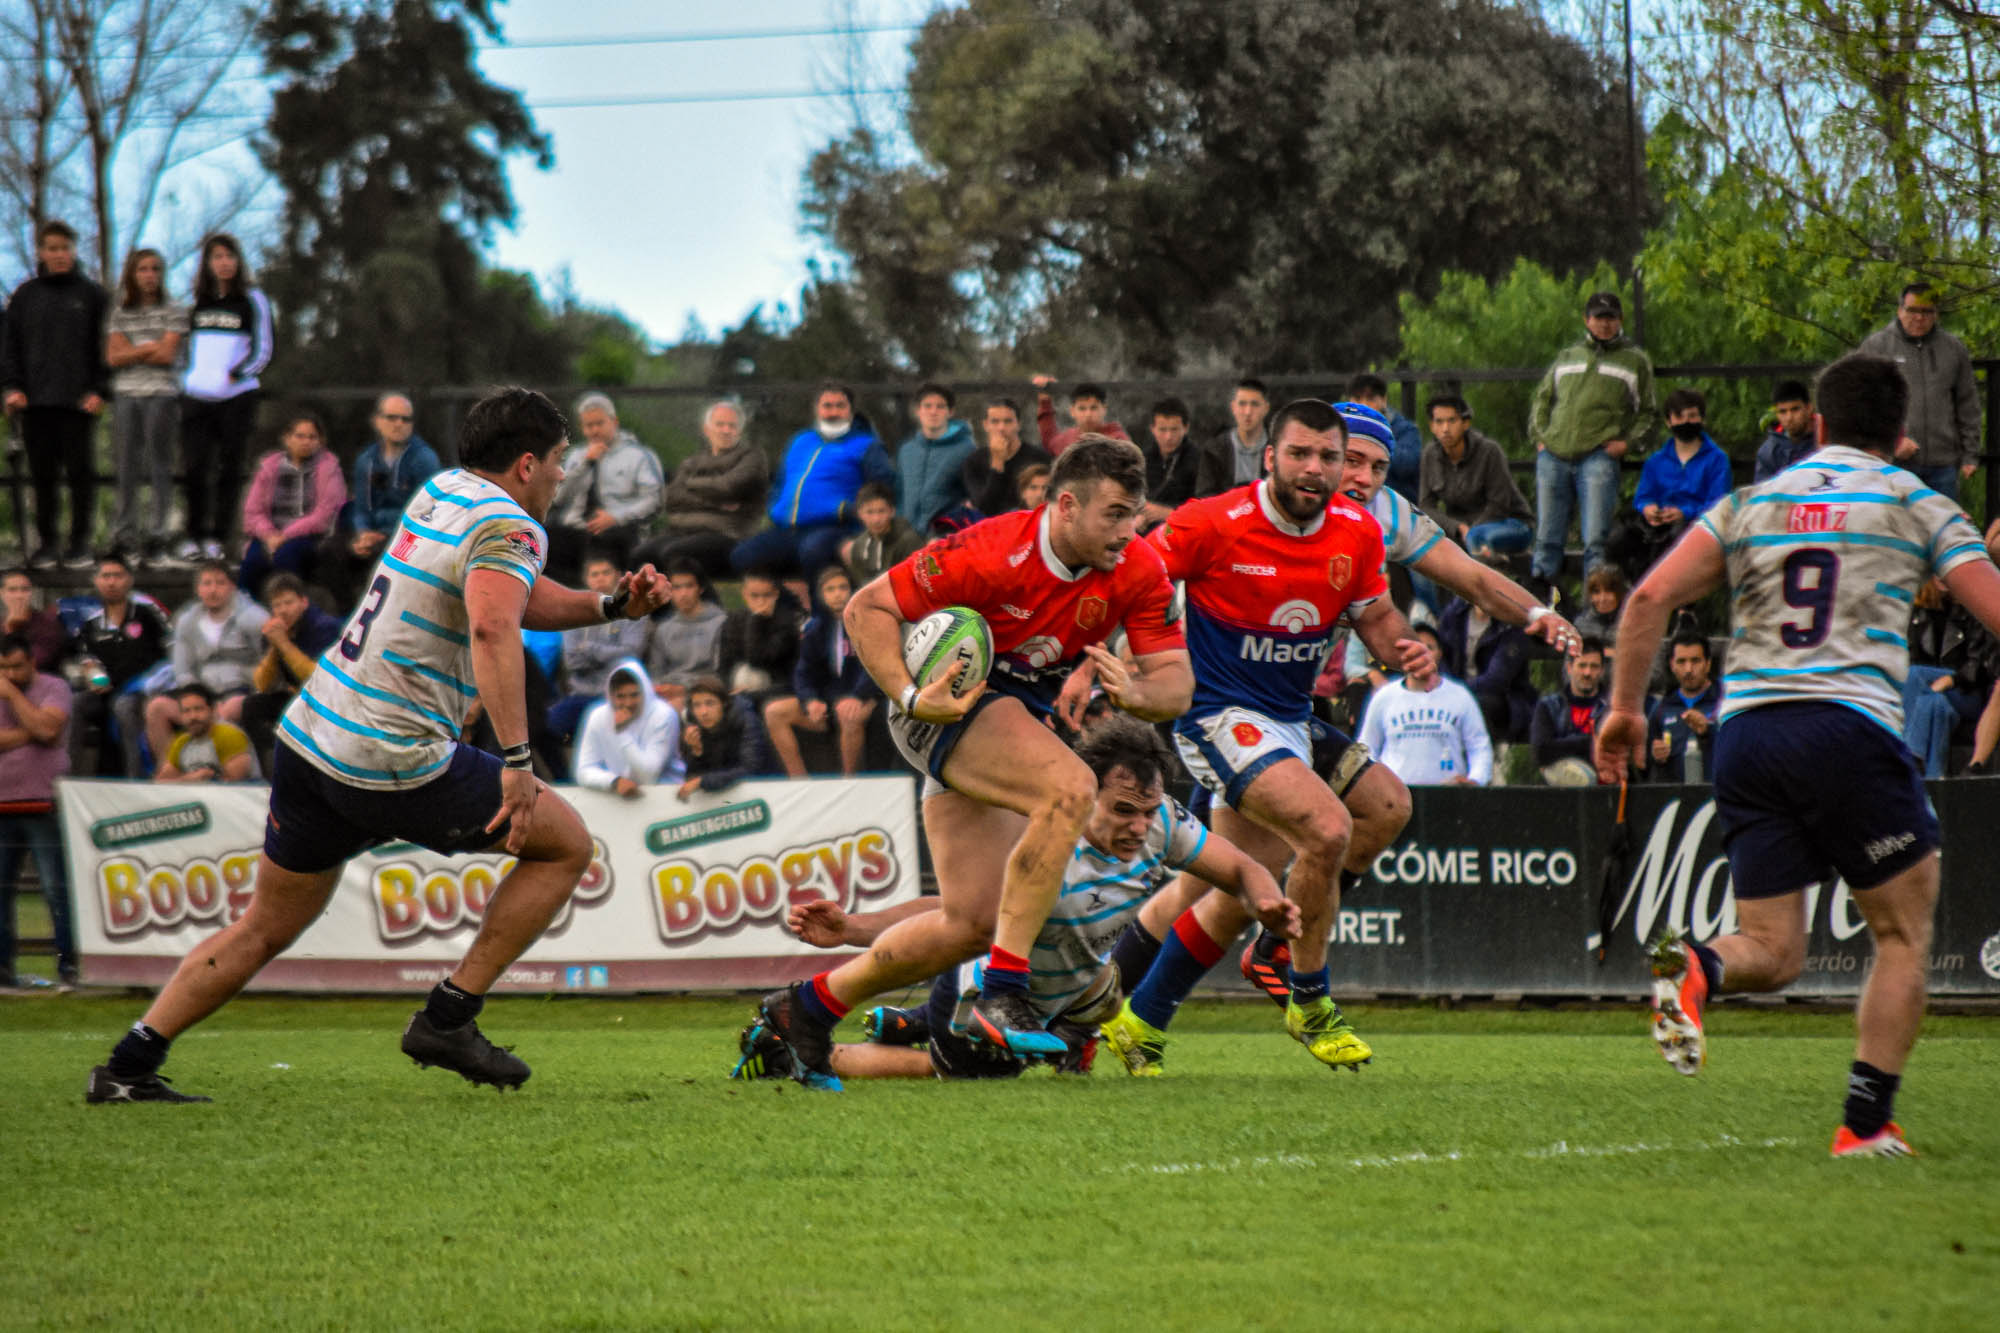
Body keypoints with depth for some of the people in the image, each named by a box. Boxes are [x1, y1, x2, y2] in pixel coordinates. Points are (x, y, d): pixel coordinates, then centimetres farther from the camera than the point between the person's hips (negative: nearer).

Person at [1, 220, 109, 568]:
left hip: (78, 401, -2)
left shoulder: (90, 295, 5)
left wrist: (99, 391, -6)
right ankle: (47, 542, 11)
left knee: (80, 470, -1)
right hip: (35, 401, 2)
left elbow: (103, 347, 4)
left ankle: (80, 542, 5)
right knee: (42, 473, 4)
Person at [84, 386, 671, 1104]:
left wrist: (611, 605, 15)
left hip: (308, 737, 8)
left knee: (266, 927, 18)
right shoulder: (508, 527, -12)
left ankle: (128, 1067, 12)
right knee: (566, 844, 7)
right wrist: (517, 759, -34)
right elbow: (492, 627, -32)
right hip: (395, 763, -8)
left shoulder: (441, 491, 16)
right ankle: (448, 1016, 4)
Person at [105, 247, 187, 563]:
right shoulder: (120, 314, 13)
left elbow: (167, 354, -6)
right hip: (126, 394, 3)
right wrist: (150, 348, -4)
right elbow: (113, 357, 3)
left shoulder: (174, 312, 4)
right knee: (127, 464, 3)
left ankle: (157, 531, -2)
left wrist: (132, 352, -1)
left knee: (159, 463, -4)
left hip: (161, 393, -3)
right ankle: (124, 531, 7)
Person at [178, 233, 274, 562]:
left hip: (237, 396, -3)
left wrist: (234, 375, -15)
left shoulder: (252, 300, 2)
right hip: (196, 396, 3)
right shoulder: (196, 301, 14)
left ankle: (217, 538, 4)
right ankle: (194, 536, 5)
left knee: (229, 468, -1)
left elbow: (263, 350, -2)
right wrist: (185, 378, 8)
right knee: (193, 467, -3)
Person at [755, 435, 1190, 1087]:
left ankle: (809, 1007, 20)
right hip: (949, 702, -7)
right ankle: (1003, 992, -29)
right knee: (1071, 788, -33)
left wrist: (1134, 693, -32)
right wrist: (909, 697, -30)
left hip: (1028, 710, 7)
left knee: (972, 923, 2)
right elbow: (867, 608, -17)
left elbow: (1176, 684, -9)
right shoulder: (992, 553, -26)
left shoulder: (1139, 571, -11)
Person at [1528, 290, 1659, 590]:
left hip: (1598, 458, -3)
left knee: (1595, 539, -15)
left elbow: (1648, 414, 16)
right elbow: (1542, 400, 28)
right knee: (1547, 538, 3)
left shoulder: (1635, 361, 16)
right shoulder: (1567, 357, 24)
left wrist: (1627, 442, -1)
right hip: (1553, 457, 3)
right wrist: (1539, 437, 12)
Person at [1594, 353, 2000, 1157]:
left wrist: (1624, 706, 10)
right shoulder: (1915, 504, 8)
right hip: (1848, 725, -4)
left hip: (1744, 729, 4)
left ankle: (1697, 967, -25)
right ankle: (1866, 1121, 5)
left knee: (1772, 951, 9)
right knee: (1904, 933, 12)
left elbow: (1651, 596, 5)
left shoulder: (1750, 504, 16)